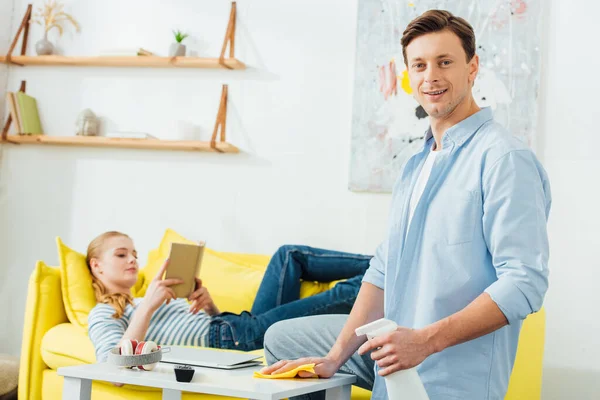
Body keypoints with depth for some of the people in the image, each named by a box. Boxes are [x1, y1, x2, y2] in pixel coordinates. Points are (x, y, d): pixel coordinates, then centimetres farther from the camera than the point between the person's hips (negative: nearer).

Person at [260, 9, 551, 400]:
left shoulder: (505, 159, -17)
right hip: (394, 352, 8)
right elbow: (384, 270, 10)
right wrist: (335, 358, 2)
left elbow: (524, 282, -24)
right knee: (281, 338, 17)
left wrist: (426, 340, -28)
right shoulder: (417, 164, 12)